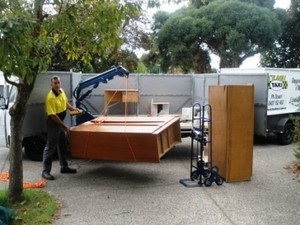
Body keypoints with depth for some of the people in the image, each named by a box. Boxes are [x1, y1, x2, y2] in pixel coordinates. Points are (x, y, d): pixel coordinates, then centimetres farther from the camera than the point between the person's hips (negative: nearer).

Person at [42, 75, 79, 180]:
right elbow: (53, 115, -25)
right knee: (50, 147, -3)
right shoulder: (50, 97, -26)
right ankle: (45, 171, 5)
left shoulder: (62, 91, 1)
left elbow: (65, 103, 21)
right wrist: (64, 126, -22)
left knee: (63, 146, 17)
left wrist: (73, 109, 7)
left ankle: (64, 167, 30)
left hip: (61, 122, 9)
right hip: (53, 123, -9)